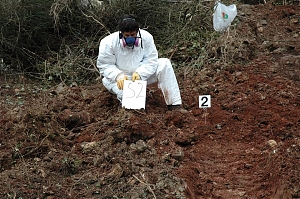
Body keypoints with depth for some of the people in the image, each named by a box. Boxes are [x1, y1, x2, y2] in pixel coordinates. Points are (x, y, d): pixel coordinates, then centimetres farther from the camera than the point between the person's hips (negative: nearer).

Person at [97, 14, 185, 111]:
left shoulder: (146, 37, -12)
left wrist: (139, 73, -29)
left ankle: (174, 104, -18)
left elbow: (151, 60, -11)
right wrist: (118, 75, -33)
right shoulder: (108, 43, -18)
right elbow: (104, 65, -14)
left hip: (142, 76, 2)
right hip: (122, 79, -2)